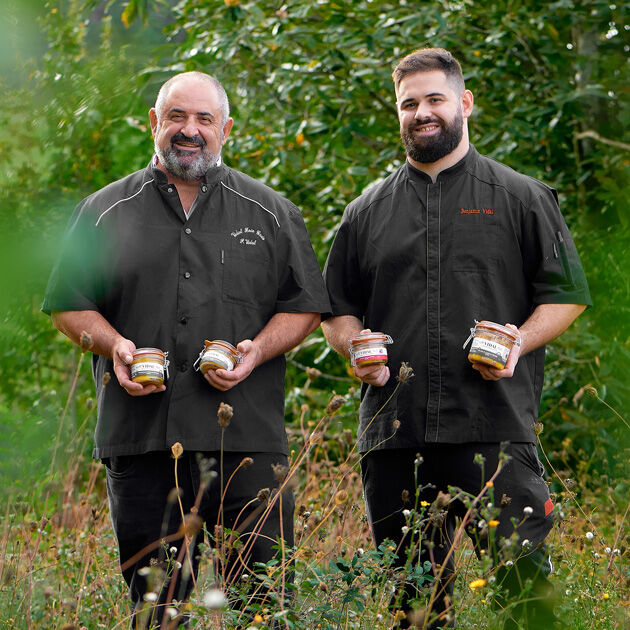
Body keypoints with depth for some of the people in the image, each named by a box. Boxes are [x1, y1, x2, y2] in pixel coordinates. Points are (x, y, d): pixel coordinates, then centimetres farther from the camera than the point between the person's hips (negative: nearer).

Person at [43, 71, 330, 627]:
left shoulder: (271, 214, 12)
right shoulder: (106, 211, 12)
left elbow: (304, 307, 12)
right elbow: (69, 305, 13)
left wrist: (257, 352, -6)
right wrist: (113, 345, -7)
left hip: (246, 436, 0)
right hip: (141, 433, 1)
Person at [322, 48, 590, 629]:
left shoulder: (521, 199, 9)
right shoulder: (367, 213, 18)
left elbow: (566, 295, 8)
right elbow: (338, 311, 22)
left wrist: (518, 343, -10)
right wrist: (357, 350, 1)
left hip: (495, 428, -3)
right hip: (393, 426, 3)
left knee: (520, 575, -12)